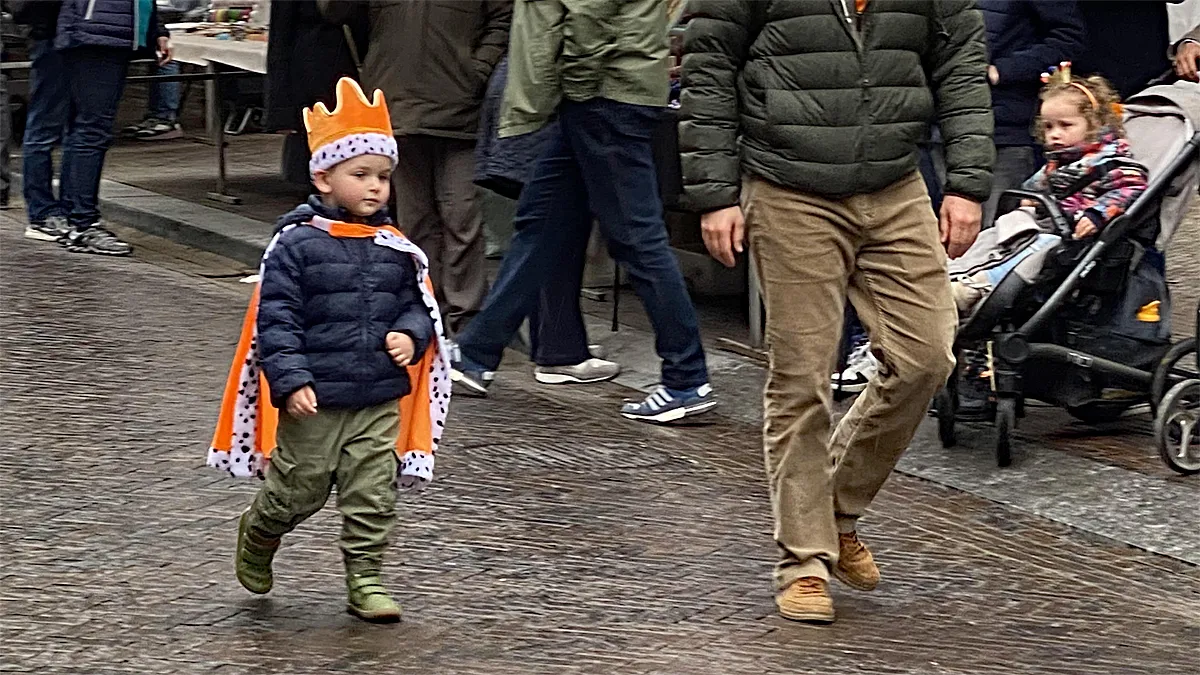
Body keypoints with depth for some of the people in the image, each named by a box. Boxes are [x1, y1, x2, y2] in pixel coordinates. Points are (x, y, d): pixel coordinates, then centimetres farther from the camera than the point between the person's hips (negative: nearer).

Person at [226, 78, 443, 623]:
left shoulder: (395, 249, 5)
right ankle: (257, 536, 38)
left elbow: (417, 304, 15)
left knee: (373, 492, 3)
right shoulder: (296, 245, -10)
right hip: (315, 399, -4)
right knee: (299, 490, 9)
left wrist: (410, 334, -8)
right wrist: (291, 382, -18)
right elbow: (276, 320, -11)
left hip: (379, 400, 4)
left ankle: (364, 579, 13)